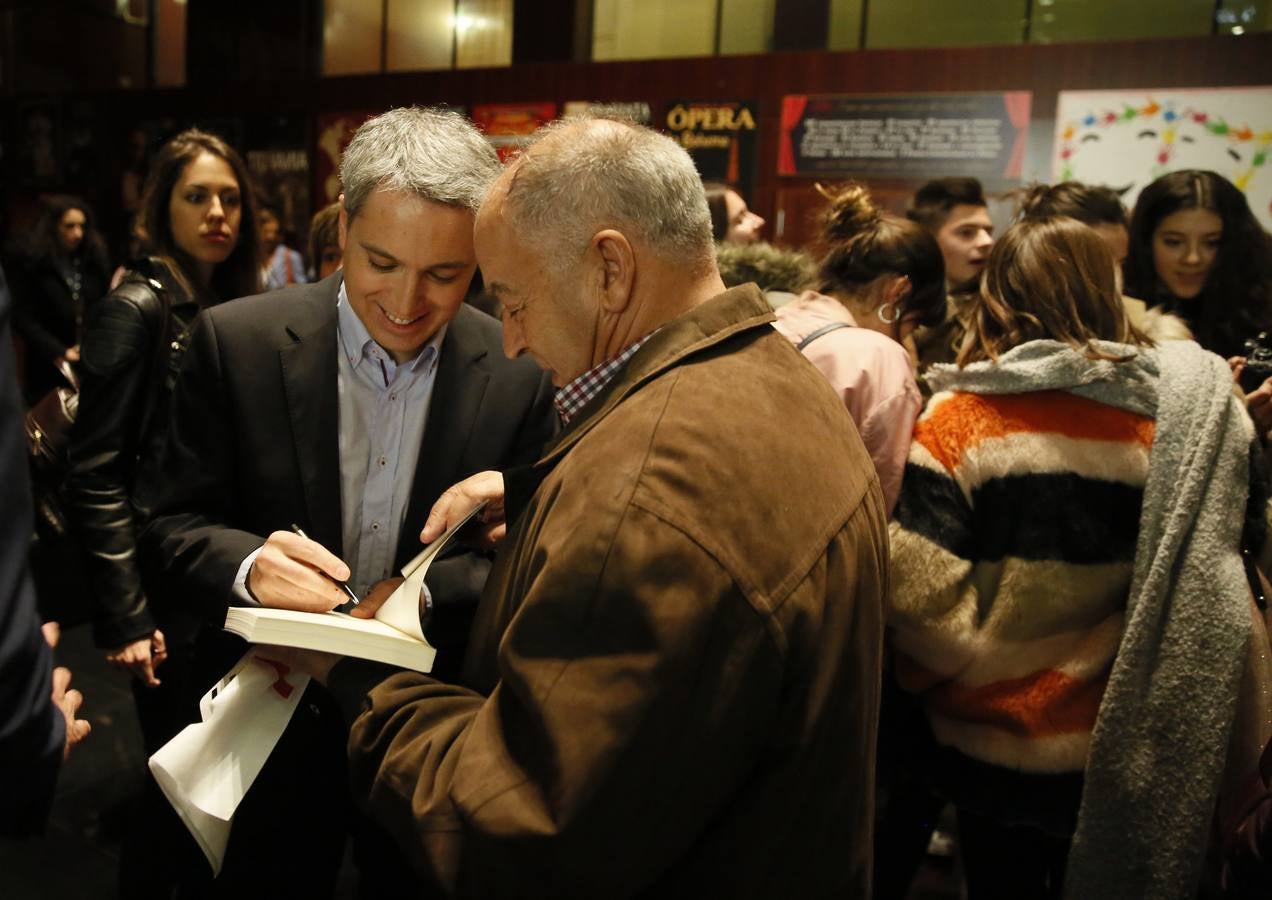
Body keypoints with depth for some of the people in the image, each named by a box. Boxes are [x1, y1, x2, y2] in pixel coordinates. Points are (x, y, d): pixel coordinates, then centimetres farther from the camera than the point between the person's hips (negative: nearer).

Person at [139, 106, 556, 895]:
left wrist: (423, 592, -24)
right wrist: (249, 565, -28)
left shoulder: (520, 374, -10)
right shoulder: (238, 341, -11)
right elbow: (175, 525, -7)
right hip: (278, 716, 0)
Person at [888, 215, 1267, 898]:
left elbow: (919, 588, -20)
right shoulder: (1176, 413, -10)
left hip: (990, 737, -2)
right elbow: (1213, 571, -6)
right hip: (1123, 744, 2)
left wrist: (931, 677, -2)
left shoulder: (959, 418, -17)